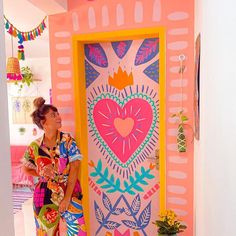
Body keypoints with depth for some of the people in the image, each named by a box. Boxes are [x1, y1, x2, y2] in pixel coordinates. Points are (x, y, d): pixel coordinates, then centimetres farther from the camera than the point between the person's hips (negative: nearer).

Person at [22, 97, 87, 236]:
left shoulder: (68, 140, -9)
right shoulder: (34, 146, -5)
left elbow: (74, 169, -11)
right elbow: (26, 169, 12)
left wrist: (67, 198, -13)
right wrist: (42, 173, -8)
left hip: (70, 193, -1)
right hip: (45, 197, 1)